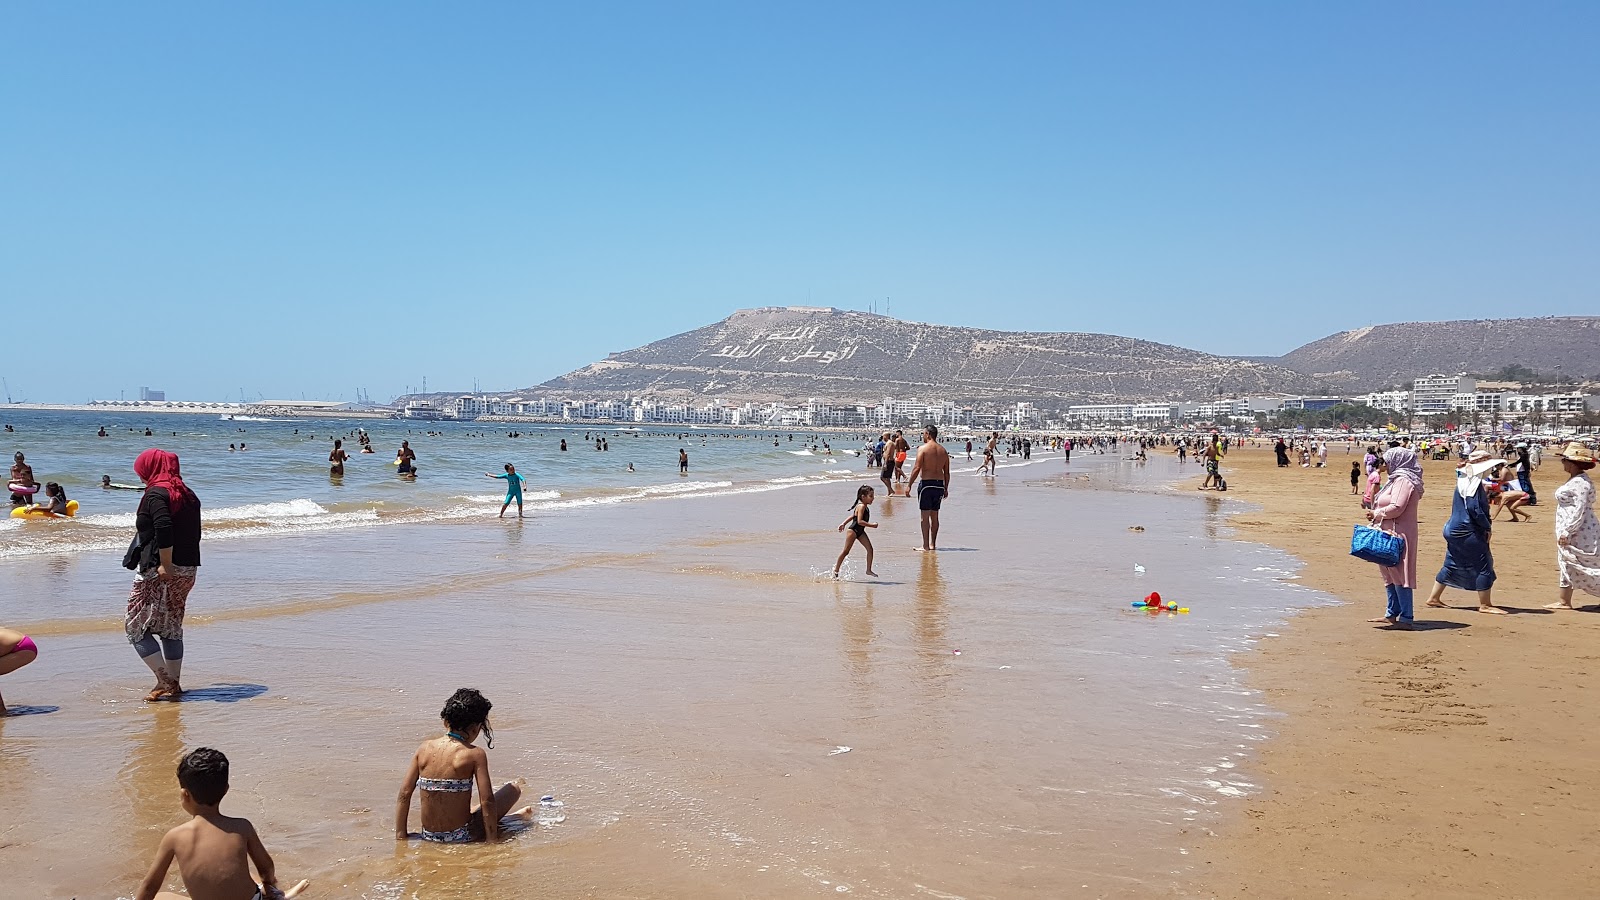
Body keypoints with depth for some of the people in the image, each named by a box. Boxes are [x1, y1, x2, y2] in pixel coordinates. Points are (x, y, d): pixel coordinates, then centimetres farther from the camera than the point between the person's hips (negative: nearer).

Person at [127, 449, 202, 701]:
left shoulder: (156, 493, -11)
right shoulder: (187, 494, 15)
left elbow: (164, 529, -25)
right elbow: (194, 533, 15)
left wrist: (165, 565, -23)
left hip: (158, 570, -8)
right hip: (188, 568, 8)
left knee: (136, 626, 1)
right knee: (171, 627, 16)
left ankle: (164, 681, -5)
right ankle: (173, 684, 19)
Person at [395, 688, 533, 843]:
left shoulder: (424, 748, -1)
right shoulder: (475, 754, -13)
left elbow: (404, 793, 0)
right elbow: (487, 801, -16)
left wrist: (400, 836, 6)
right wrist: (492, 841, -8)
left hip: (428, 837, 5)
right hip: (462, 837, -5)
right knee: (514, 788, 13)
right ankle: (514, 818, 39)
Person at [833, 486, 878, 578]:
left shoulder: (865, 506, 10)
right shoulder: (861, 506, -20)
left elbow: (853, 516, 21)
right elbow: (859, 521, -29)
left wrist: (844, 523, 26)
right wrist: (871, 525, -25)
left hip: (860, 532, 9)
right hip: (853, 530, -9)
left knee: (870, 549, -5)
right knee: (846, 551, 1)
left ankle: (868, 570, -2)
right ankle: (836, 570, 13)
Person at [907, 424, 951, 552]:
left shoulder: (923, 448, -8)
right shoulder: (943, 450, 9)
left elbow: (917, 468, -14)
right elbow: (947, 472, 11)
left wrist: (909, 485, -9)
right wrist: (946, 488, 19)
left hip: (927, 483, -6)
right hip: (939, 484, 6)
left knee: (925, 516, -1)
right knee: (935, 516, 14)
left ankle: (926, 545, -3)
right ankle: (933, 544, 18)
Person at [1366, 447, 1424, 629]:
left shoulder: (1403, 481, -14)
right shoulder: (1398, 479, 18)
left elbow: (1396, 508, -22)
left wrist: (1375, 514, -9)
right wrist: (1376, 513, 6)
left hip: (1398, 533, -11)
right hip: (1391, 533, 11)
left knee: (1398, 574, -10)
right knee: (1389, 574, 16)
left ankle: (1405, 619, -10)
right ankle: (1391, 614, 24)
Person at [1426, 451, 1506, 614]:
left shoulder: (1464, 479, 14)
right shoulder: (1473, 482, -16)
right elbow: (1474, 508, -23)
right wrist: (1487, 526, -13)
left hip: (1456, 530, 10)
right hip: (1468, 532, -10)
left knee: (1452, 566, 16)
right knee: (1483, 565, -3)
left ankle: (1434, 598, 21)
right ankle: (1485, 605, 1)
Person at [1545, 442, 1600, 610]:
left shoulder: (1580, 483, -20)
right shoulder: (1574, 480, 12)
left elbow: (1579, 511, -24)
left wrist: (1566, 532, -24)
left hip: (1578, 533, -11)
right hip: (1569, 532, 11)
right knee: (1566, 565, 13)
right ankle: (1564, 601, 18)